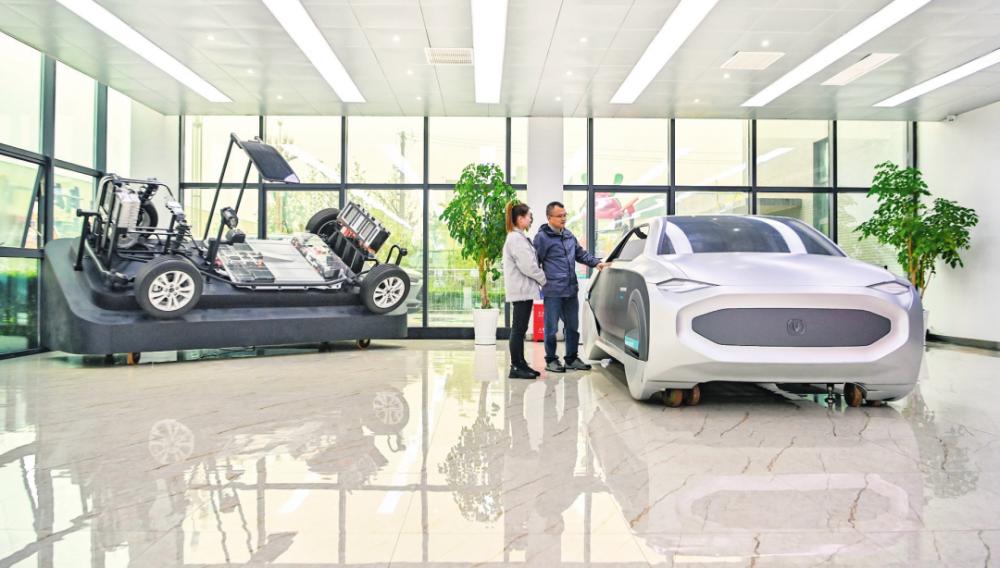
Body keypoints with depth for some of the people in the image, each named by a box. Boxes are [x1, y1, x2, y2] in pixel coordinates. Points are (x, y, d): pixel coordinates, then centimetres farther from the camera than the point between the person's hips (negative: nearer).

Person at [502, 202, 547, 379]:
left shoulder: (519, 237, 18)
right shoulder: (516, 239, -15)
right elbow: (528, 266, -19)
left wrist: (540, 280, 10)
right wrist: (545, 280, -7)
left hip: (523, 290, 10)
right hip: (521, 290, -10)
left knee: (520, 328, 12)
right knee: (519, 328, -6)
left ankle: (520, 364, 18)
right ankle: (515, 368, -1)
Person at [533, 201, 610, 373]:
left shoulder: (569, 235, 15)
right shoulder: (542, 237, -8)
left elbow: (581, 253, 22)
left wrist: (596, 263, 9)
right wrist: (542, 282, -12)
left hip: (571, 289, 7)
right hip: (553, 292, -7)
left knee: (573, 326, 14)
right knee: (552, 328, 1)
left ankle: (572, 359, 26)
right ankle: (551, 360, 15)